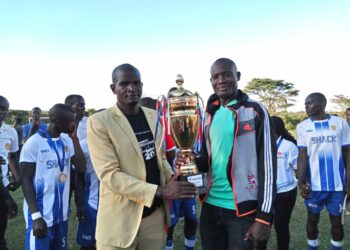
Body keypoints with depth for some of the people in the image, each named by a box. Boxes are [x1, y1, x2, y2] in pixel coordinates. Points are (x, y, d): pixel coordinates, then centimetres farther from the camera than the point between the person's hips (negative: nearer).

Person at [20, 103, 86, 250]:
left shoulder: (67, 142, 4)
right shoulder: (34, 143, -13)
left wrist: (74, 138, -7)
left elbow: (81, 167, -3)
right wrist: (36, 216, -16)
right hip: (41, 216, -6)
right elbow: (26, 180, -12)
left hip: (62, 213, 6)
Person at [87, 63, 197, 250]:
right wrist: (160, 191, -23)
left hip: (155, 214, 5)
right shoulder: (99, 122, -12)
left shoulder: (153, 116, 6)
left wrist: (173, 180, -6)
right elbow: (109, 175, -18)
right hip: (121, 220, -5)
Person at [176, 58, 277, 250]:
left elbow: (267, 164, -11)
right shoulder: (210, 113, 8)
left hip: (242, 208, -5)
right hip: (210, 205, 5)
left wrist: (264, 216, -14)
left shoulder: (255, 111, -9)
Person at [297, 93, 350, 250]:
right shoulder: (302, 126, 2)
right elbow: (302, 154, -4)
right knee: (313, 219, 12)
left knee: (336, 220, 11)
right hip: (313, 184, 0)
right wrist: (301, 181, -15)